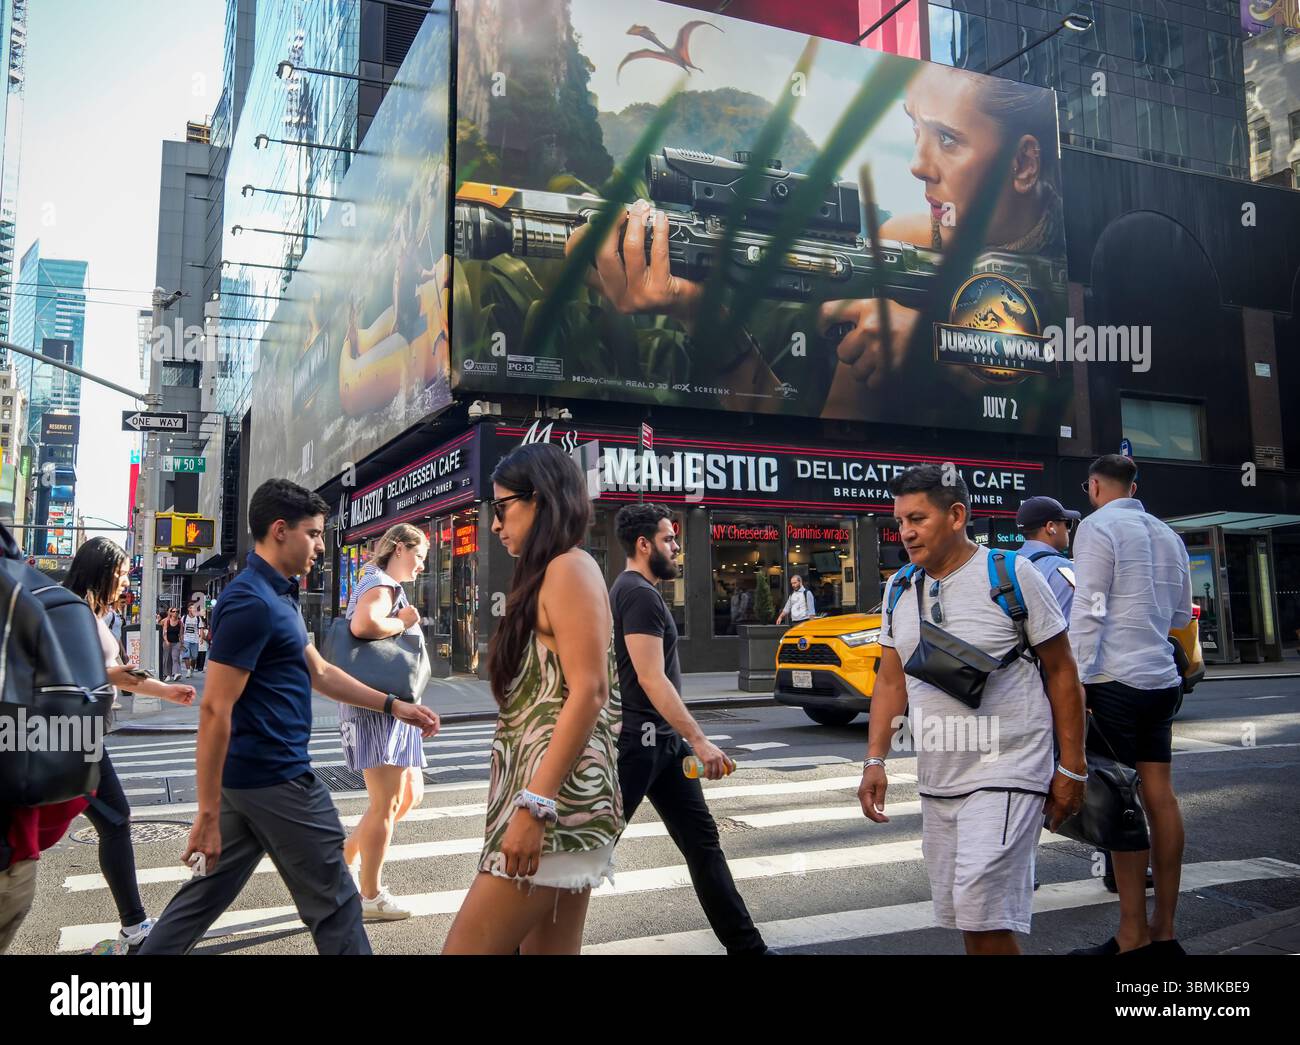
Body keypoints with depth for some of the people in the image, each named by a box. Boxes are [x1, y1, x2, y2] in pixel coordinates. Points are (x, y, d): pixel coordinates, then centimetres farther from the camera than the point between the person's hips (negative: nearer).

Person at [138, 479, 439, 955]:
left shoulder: (277, 595, 13)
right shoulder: (251, 602, -19)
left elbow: (319, 672, 19)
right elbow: (215, 711, -22)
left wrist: (394, 705, 16)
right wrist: (208, 813, -20)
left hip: (250, 776, 10)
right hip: (277, 780, -10)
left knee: (206, 893, 17)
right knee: (333, 903, 3)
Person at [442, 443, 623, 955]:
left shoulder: (569, 568, -9)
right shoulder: (545, 577, 20)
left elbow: (588, 694, -19)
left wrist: (533, 806, -21)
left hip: (555, 799, -9)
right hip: (559, 803, 9)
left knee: (468, 947, -7)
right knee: (550, 949, 12)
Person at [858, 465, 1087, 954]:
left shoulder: (1011, 575, -9)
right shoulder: (899, 589, 7)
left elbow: (1062, 672, -4)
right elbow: (890, 680, 12)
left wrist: (1071, 768, -5)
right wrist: (874, 760, 4)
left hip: (1006, 772, -6)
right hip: (936, 781, 6)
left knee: (984, 913, -12)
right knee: (962, 918, 13)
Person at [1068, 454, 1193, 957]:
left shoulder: (1098, 527, -7)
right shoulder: (1167, 535, 15)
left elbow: (1087, 613, -14)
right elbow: (1180, 615, 22)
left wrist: (1075, 680, -14)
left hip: (1116, 680, -7)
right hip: (1163, 679, 7)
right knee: (1160, 796, 8)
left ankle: (1133, 935, -1)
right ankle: (1164, 930, 15)